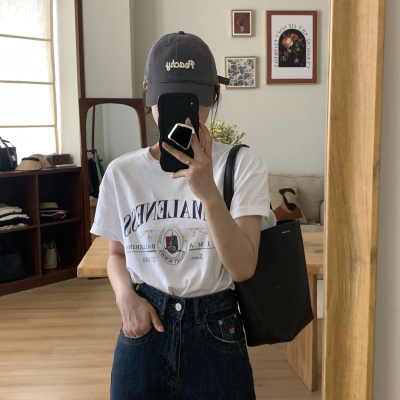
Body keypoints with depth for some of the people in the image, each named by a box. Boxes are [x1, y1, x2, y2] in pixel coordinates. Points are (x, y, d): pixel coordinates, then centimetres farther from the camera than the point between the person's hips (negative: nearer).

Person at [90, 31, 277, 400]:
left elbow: (243, 267, -16)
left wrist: (207, 191, -28)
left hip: (215, 331, -1)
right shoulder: (122, 172, -2)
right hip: (143, 326, 2)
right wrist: (125, 295, -10)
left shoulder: (243, 166, -9)